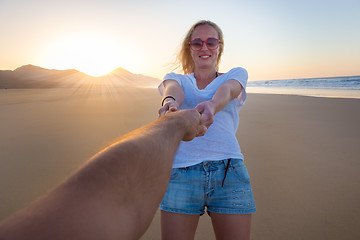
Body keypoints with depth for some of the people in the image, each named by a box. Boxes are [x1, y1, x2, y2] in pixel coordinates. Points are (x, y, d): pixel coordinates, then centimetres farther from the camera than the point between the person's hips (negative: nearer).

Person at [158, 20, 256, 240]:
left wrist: (211, 105, -31)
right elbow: (173, 88, -7)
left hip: (229, 173, 1)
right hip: (181, 172, 0)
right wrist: (170, 102, -32)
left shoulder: (236, 74, 18)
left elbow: (227, 90, -7)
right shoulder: (176, 78, 19)